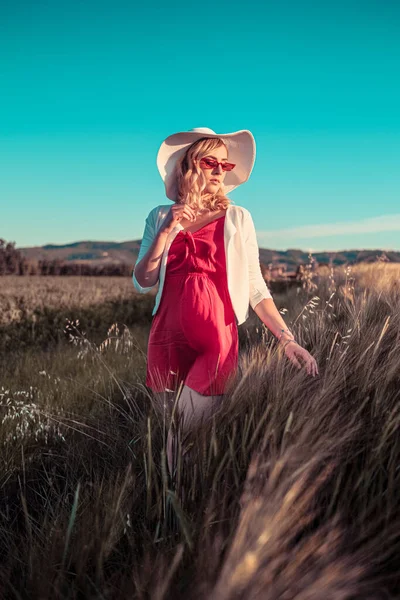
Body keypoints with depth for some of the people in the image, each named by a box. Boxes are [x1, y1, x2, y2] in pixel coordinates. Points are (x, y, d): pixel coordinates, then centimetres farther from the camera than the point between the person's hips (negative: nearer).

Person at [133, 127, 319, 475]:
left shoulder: (237, 218, 3)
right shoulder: (160, 217, 8)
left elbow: (255, 288, 2)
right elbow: (142, 284, 2)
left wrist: (287, 340, -7)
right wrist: (169, 232, -9)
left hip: (216, 342, -2)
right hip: (167, 341, 2)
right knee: (172, 435, 13)